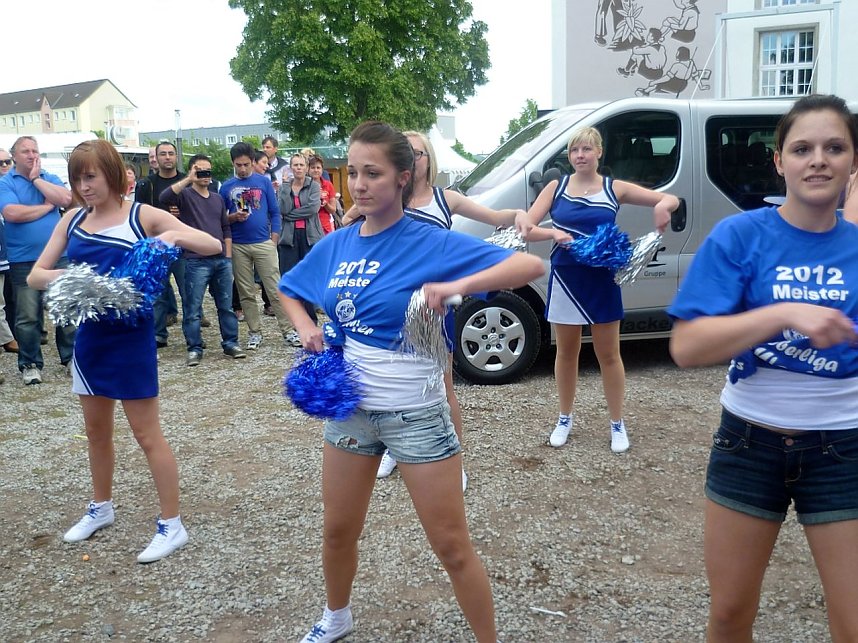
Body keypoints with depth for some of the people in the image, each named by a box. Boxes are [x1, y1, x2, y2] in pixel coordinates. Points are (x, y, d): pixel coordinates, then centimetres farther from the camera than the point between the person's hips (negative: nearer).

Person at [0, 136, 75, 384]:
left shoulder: (51, 178, 9)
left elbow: (65, 199, -10)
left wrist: (36, 179, -7)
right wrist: (47, 206, -8)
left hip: (58, 257, 3)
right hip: (24, 261, -3)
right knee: (28, 317, 2)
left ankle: (71, 357, 19)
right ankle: (30, 364, 14)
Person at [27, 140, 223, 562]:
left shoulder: (142, 216, -8)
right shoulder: (72, 220, 4)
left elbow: (214, 247, -9)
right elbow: (35, 276, 3)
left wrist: (176, 235, -29)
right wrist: (63, 276, -19)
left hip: (130, 336, -5)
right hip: (89, 335, 5)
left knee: (146, 433, 1)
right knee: (96, 430, 19)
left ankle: (171, 525, 12)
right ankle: (101, 508, 39)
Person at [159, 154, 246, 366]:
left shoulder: (218, 199, 16)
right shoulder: (185, 195, -1)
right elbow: (164, 198, -23)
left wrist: (228, 256, 10)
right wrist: (188, 180, -23)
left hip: (222, 261, 5)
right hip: (196, 262, -5)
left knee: (226, 306, 10)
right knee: (193, 309, 0)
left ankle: (231, 343, 19)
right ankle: (194, 349, 9)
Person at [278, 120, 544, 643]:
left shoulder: (432, 242, -15)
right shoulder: (336, 244, 1)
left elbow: (531, 265, -21)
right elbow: (290, 291, 19)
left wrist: (457, 286, -34)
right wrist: (307, 328, -2)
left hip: (414, 412, -5)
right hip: (348, 406, 5)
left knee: (452, 546, 3)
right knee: (339, 531, 20)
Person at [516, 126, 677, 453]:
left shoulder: (615, 189, 0)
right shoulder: (556, 187, 2)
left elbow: (671, 200, 0)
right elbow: (526, 229, -4)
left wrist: (663, 205, -23)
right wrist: (553, 233, -24)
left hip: (602, 280, -1)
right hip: (565, 279, 1)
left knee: (609, 354, 7)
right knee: (566, 353, 12)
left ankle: (617, 423, 22)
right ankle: (565, 419, 28)